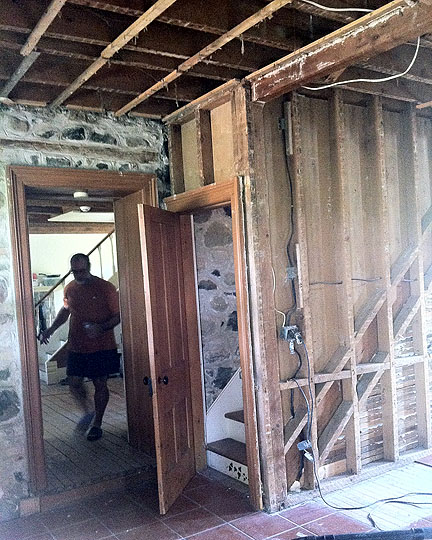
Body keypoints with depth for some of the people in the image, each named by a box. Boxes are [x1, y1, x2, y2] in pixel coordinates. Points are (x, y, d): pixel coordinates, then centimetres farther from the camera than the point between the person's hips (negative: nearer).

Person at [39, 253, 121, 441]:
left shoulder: (105, 287, -9)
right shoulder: (70, 289, 6)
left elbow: (118, 315, -7)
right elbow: (65, 310, 23)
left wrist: (101, 328, -24)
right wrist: (51, 329, 12)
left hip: (102, 346, -4)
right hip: (77, 346, 4)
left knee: (100, 384, 3)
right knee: (74, 383, 3)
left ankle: (97, 424, 19)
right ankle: (88, 412, 29)